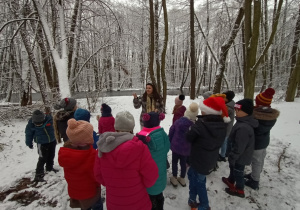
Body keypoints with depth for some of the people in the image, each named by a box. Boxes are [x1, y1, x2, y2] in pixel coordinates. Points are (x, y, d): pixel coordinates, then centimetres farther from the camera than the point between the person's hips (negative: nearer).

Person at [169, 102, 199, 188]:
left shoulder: (178, 121, -17)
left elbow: (171, 132, -6)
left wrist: (169, 142, 9)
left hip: (176, 146, 0)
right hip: (186, 148, 1)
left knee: (174, 162, 18)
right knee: (183, 163, 21)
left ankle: (174, 178, 27)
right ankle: (182, 178, 35)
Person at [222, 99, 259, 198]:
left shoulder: (243, 127, -37)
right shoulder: (243, 122, -2)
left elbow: (239, 147, -30)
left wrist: (232, 157, -18)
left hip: (240, 157, -9)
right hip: (239, 155, 9)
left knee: (238, 172, 13)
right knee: (233, 168, 28)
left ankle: (239, 190, 35)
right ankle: (230, 181, 50)